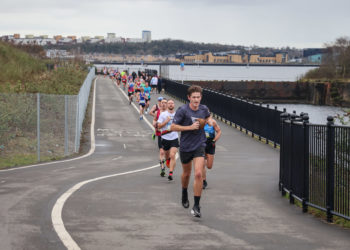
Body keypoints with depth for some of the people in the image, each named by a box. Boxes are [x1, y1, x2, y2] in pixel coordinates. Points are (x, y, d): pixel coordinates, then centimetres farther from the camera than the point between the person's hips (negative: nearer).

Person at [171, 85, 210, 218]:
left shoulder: (204, 109, 0)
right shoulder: (182, 110, -12)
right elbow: (173, 127, -14)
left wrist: (207, 122, 2)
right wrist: (190, 127, -20)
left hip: (199, 145, 1)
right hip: (185, 146, -1)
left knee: (198, 174, -15)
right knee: (186, 173, 17)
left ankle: (196, 206, -11)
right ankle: (184, 195, 49)